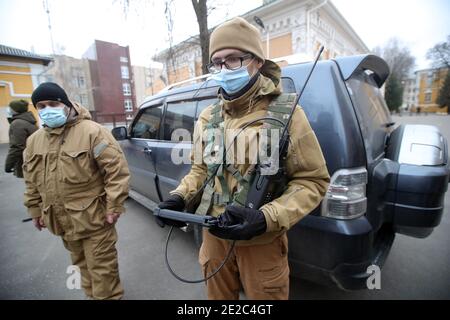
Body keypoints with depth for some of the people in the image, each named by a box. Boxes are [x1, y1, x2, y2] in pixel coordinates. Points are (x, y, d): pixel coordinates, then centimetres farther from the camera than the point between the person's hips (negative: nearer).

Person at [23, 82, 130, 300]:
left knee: (101, 268, 5)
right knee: (82, 265, 26)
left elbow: (117, 170, -19)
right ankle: (91, 295, 47)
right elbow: (31, 181, 16)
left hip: (93, 218, -7)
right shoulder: (34, 140, 8)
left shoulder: (92, 132, -15)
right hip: (62, 220, 7)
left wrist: (114, 207, -19)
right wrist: (35, 210, 16)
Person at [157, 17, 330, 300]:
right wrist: (180, 197, -8)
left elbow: (313, 180, -13)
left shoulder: (285, 113, -14)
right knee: (218, 295, 26)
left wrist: (266, 218, -26)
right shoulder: (208, 117, 2)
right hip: (214, 235, 5)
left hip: (261, 241, -4)